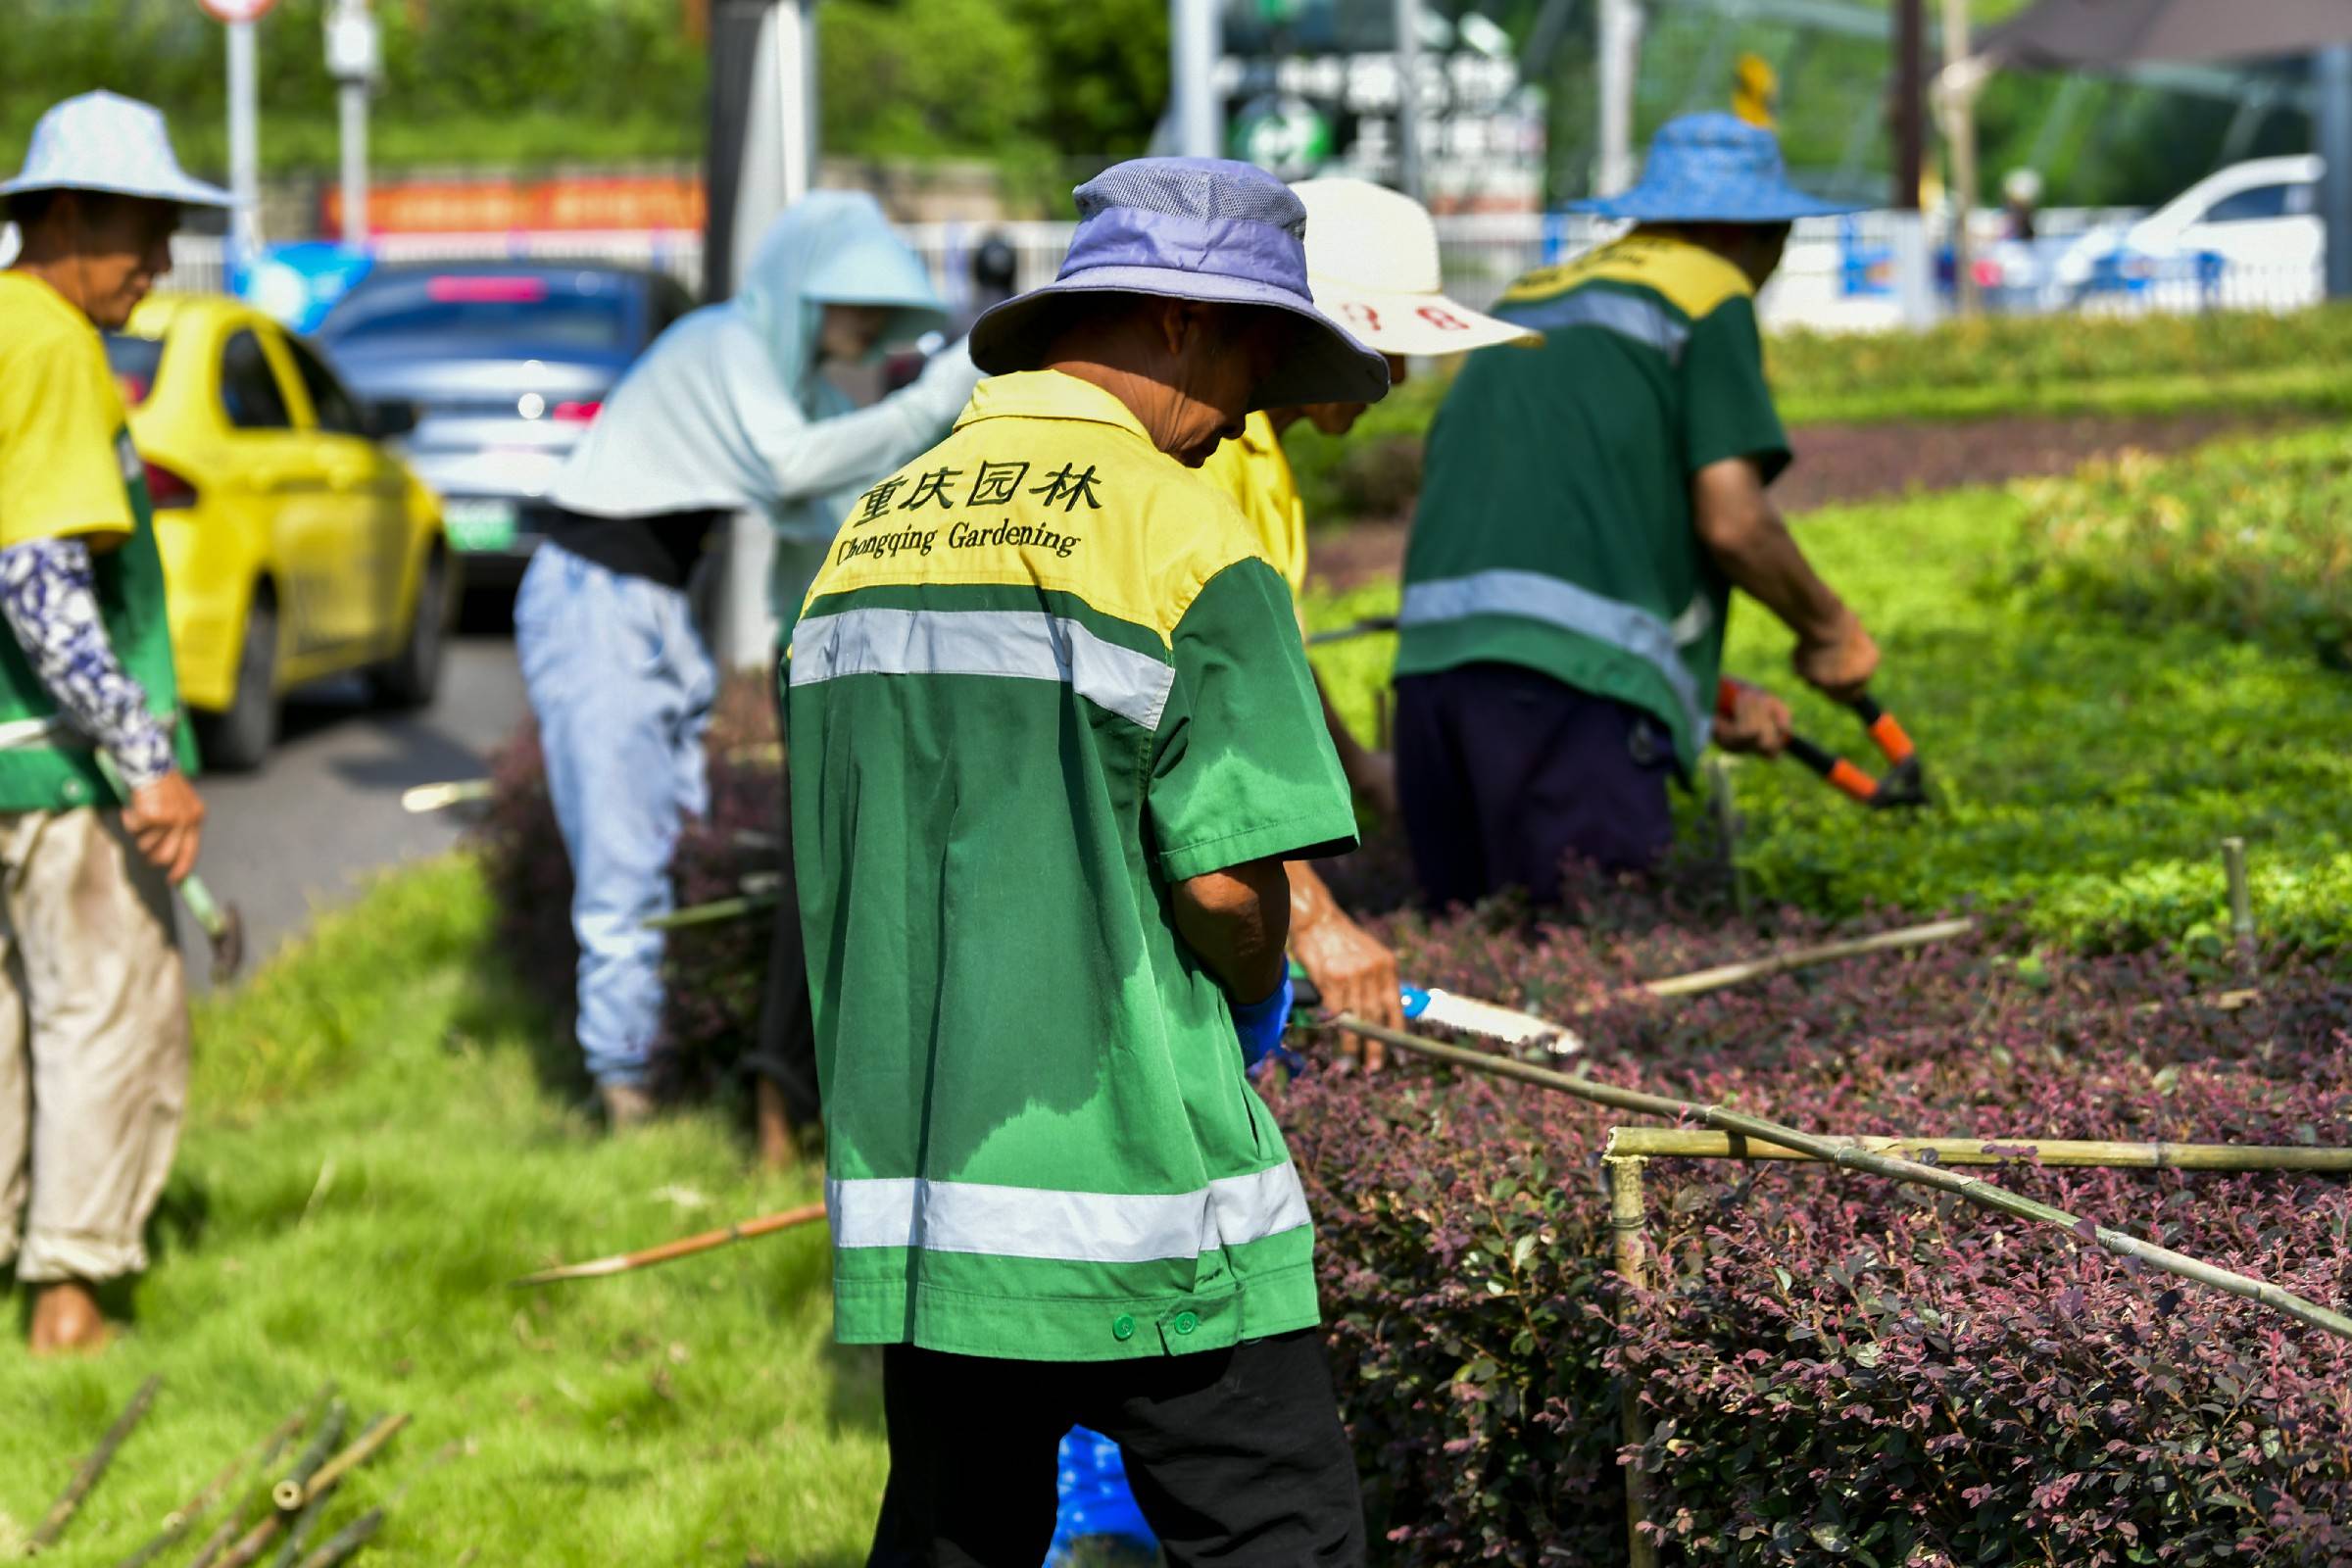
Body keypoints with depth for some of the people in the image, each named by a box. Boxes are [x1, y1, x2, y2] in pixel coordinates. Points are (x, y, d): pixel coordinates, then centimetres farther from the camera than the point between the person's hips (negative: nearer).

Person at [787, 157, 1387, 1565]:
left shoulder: (873, 523, 12)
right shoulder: (1174, 524, -10)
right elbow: (1230, 879, -15)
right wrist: (1253, 1000, 5)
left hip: (908, 1184, 7)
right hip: (1130, 1191, -7)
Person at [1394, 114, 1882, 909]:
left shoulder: (1526, 297, 29)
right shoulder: (1710, 294, 6)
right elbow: (1731, 521, -5)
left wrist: (1704, 712, 30)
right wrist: (1828, 628, 14)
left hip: (1433, 660, 7)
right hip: (1567, 667, -7)